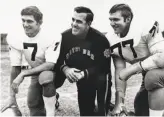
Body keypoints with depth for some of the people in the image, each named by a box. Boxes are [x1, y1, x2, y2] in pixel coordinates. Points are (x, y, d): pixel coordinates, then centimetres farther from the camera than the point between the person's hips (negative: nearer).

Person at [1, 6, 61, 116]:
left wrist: (23, 74, -34)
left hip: (54, 72, -5)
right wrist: (12, 96, -9)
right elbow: (15, 67, -9)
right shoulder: (15, 39, -14)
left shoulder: (52, 37, -28)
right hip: (36, 74, 5)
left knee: (45, 76, -38)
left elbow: (50, 65, -32)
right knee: (34, 108, 0)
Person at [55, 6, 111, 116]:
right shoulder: (65, 36, -18)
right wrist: (65, 69, -32)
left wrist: (84, 74, -34)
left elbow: (104, 66, -24)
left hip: (93, 73, -1)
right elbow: (56, 59, -12)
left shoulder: (100, 39, -25)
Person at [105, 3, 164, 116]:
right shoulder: (114, 41, -7)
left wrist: (131, 70, -30)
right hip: (148, 75, 6)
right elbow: (120, 71, -5)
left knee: (152, 77, -36)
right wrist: (119, 102, -11)